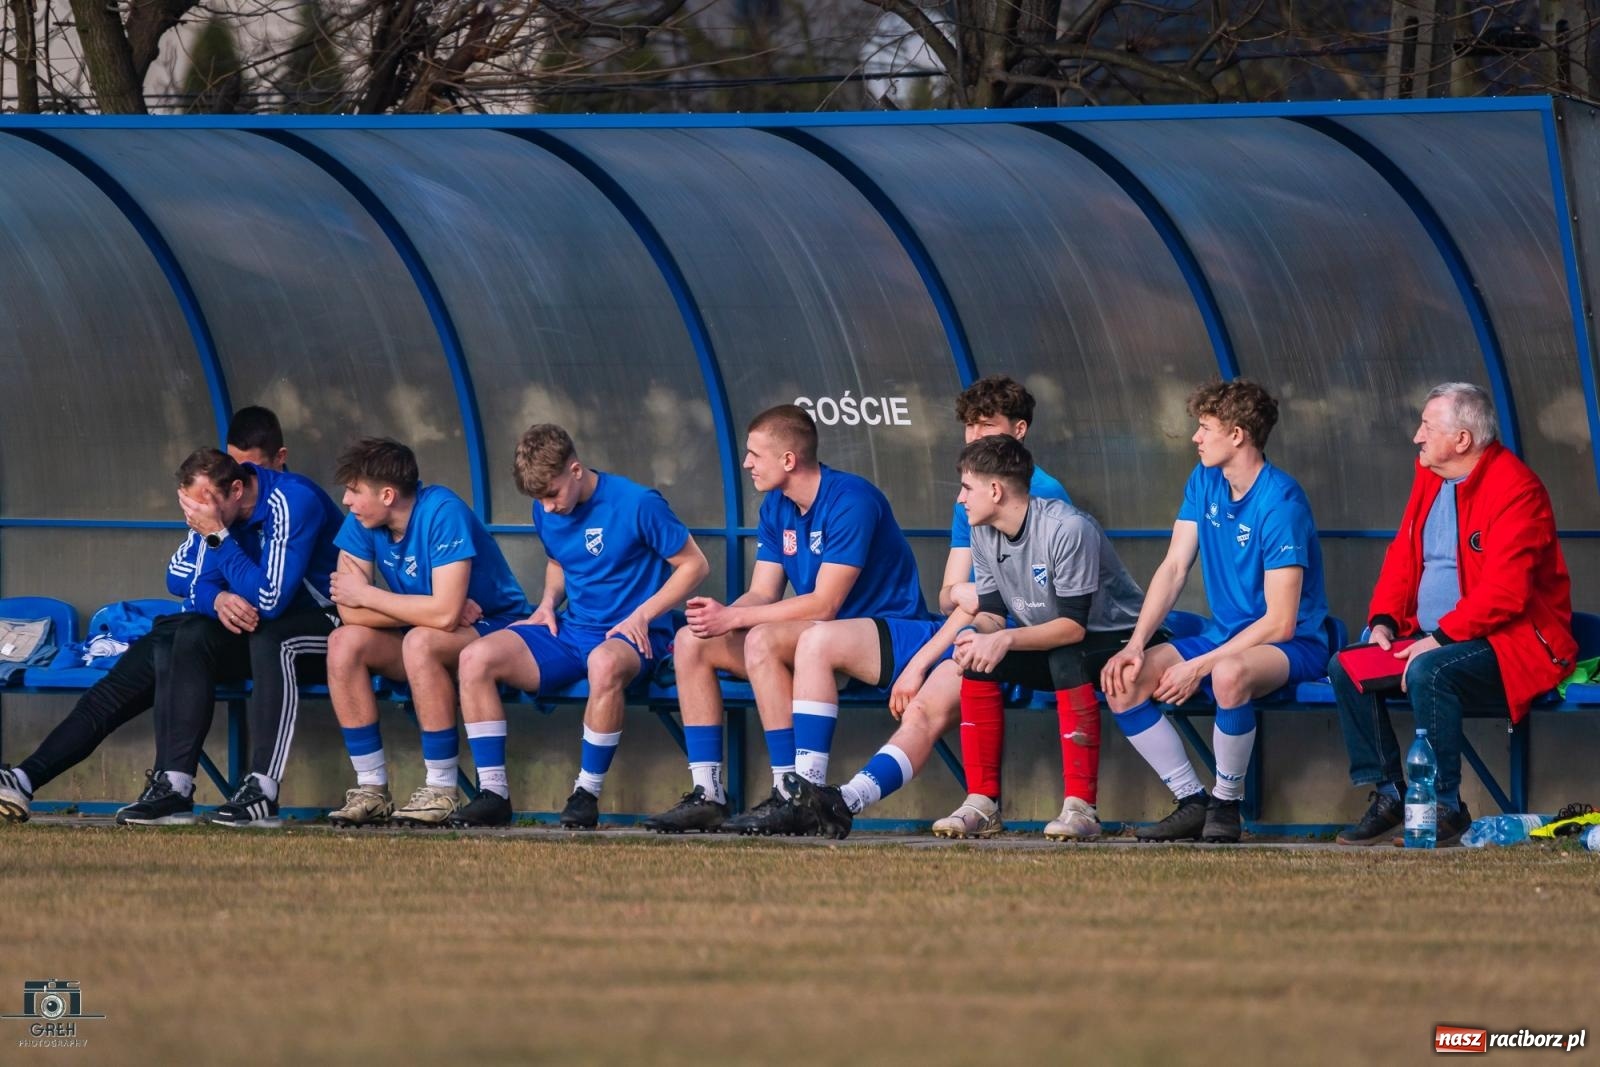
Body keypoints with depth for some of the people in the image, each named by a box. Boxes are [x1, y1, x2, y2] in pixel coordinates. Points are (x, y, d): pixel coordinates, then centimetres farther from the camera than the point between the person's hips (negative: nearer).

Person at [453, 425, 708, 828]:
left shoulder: (638, 504, -11)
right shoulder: (546, 513, 8)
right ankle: (493, 792, -15)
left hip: (629, 635, -6)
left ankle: (588, 792, -28)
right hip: (571, 630, 6)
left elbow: (694, 565, -6)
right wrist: (549, 602, 6)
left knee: (605, 664, -44)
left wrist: (642, 615, -15)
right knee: (476, 658, -17)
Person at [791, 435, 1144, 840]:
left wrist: (1007, 639, -37)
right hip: (1049, 646, 7)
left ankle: (1080, 808, -38)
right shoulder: (984, 534, -1)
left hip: (1114, 639, -7)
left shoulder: (1068, 529, -27)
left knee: (1067, 659, -38)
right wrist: (979, 634, -23)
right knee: (977, 659, -15)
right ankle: (982, 804, -14)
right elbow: (992, 613, 1)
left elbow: (1074, 625, -29)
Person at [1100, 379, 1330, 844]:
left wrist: (1199, 666, -24)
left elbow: (1280, 623, -22)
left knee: (1228, 675, -41)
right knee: (1121, 680, -12)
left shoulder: (1281, 501, -20)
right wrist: (1136, 645, -11)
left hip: (1296, 645, -8)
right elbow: (1174, 568, 5)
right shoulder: (1204, 482, 5)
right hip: (1224, 637, 8)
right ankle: (1193, 803, -6)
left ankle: (1227, 806, -20)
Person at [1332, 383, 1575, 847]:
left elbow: (1504, 591, -24)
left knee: (1428, 673, -35)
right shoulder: (1429, 477, 11)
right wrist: (1384, 621, -2)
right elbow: (1402, 557, 15)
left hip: (1509, 643, -9)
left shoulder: (1514, 487, -17)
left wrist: (1440, 638, -27)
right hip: (1431, 638, 9)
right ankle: (1387, 798, -5)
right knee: (1346, 667, -8)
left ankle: (1446, 808, -23)